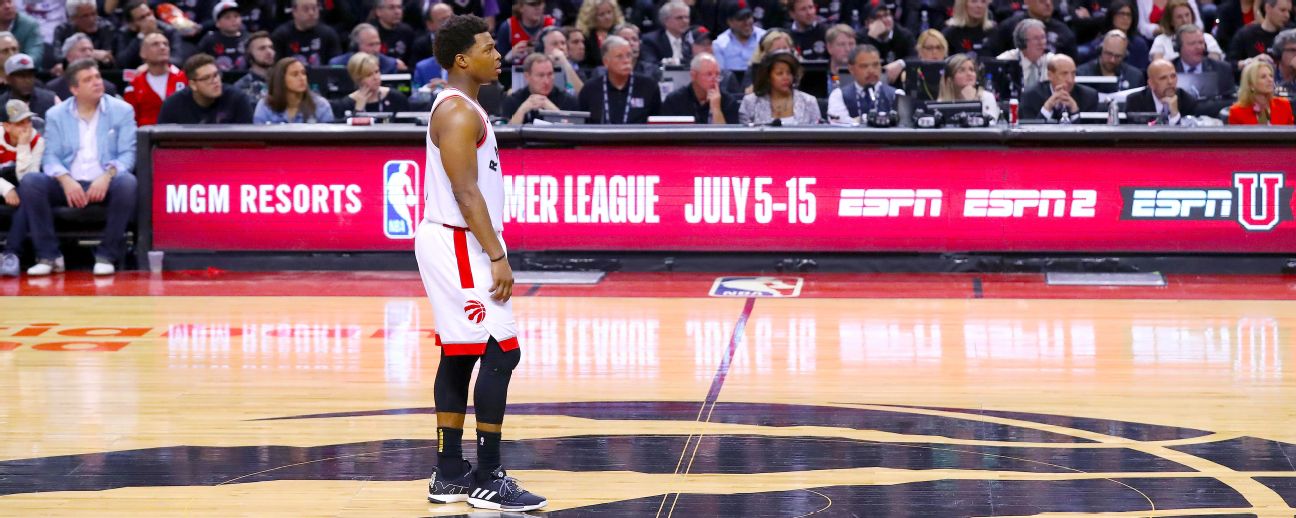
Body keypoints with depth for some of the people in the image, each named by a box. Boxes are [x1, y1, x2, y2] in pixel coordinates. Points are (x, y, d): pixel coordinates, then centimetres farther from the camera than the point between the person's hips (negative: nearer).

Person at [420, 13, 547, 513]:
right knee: (501, 353, -11)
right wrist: (497, 257, -23)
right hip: (460, 244, -11)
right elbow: (466, 193, -22)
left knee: (460, 356, 11)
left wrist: (491, 252, 21)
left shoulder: (459, 107, 15)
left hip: (457, 245, 11)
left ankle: (450, 475, 15)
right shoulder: (459, 112, -17)